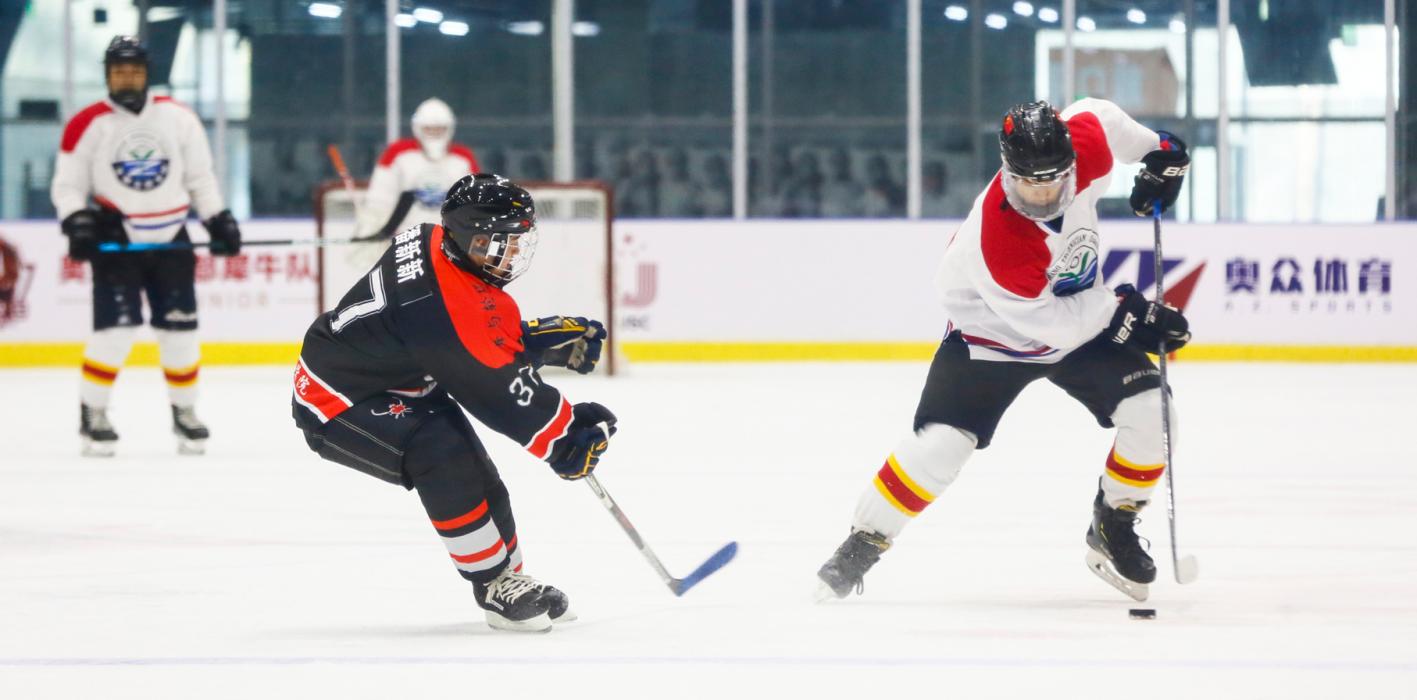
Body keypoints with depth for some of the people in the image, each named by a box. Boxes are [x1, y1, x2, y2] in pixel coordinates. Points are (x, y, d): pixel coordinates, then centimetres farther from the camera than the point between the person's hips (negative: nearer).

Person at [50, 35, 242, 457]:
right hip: (115, 238, -3)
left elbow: (200, 177, 11)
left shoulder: (179, 119, 2)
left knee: (180, 329, 3)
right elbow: (67, 184, -1)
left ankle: (184, 413, 18)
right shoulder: (88, 125, -5)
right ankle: (92, 415, -3)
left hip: (170, 237, 3)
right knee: (116, 327, -14)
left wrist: (218, 220, 6)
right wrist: (76, 223, -17)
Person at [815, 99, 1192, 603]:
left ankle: (1113, 531, 9)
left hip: (1080, 314, 5)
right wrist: (1123, 313, -25)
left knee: (1150, 412, -12)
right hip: (994, 330, -5)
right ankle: (864, 542, 2)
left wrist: (1158, 153, 2)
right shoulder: (997, 235, -38)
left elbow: (1097, 113, 3)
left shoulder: (1084, 145, -24)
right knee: (940, 442, -17)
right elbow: (1046, 322, -29)